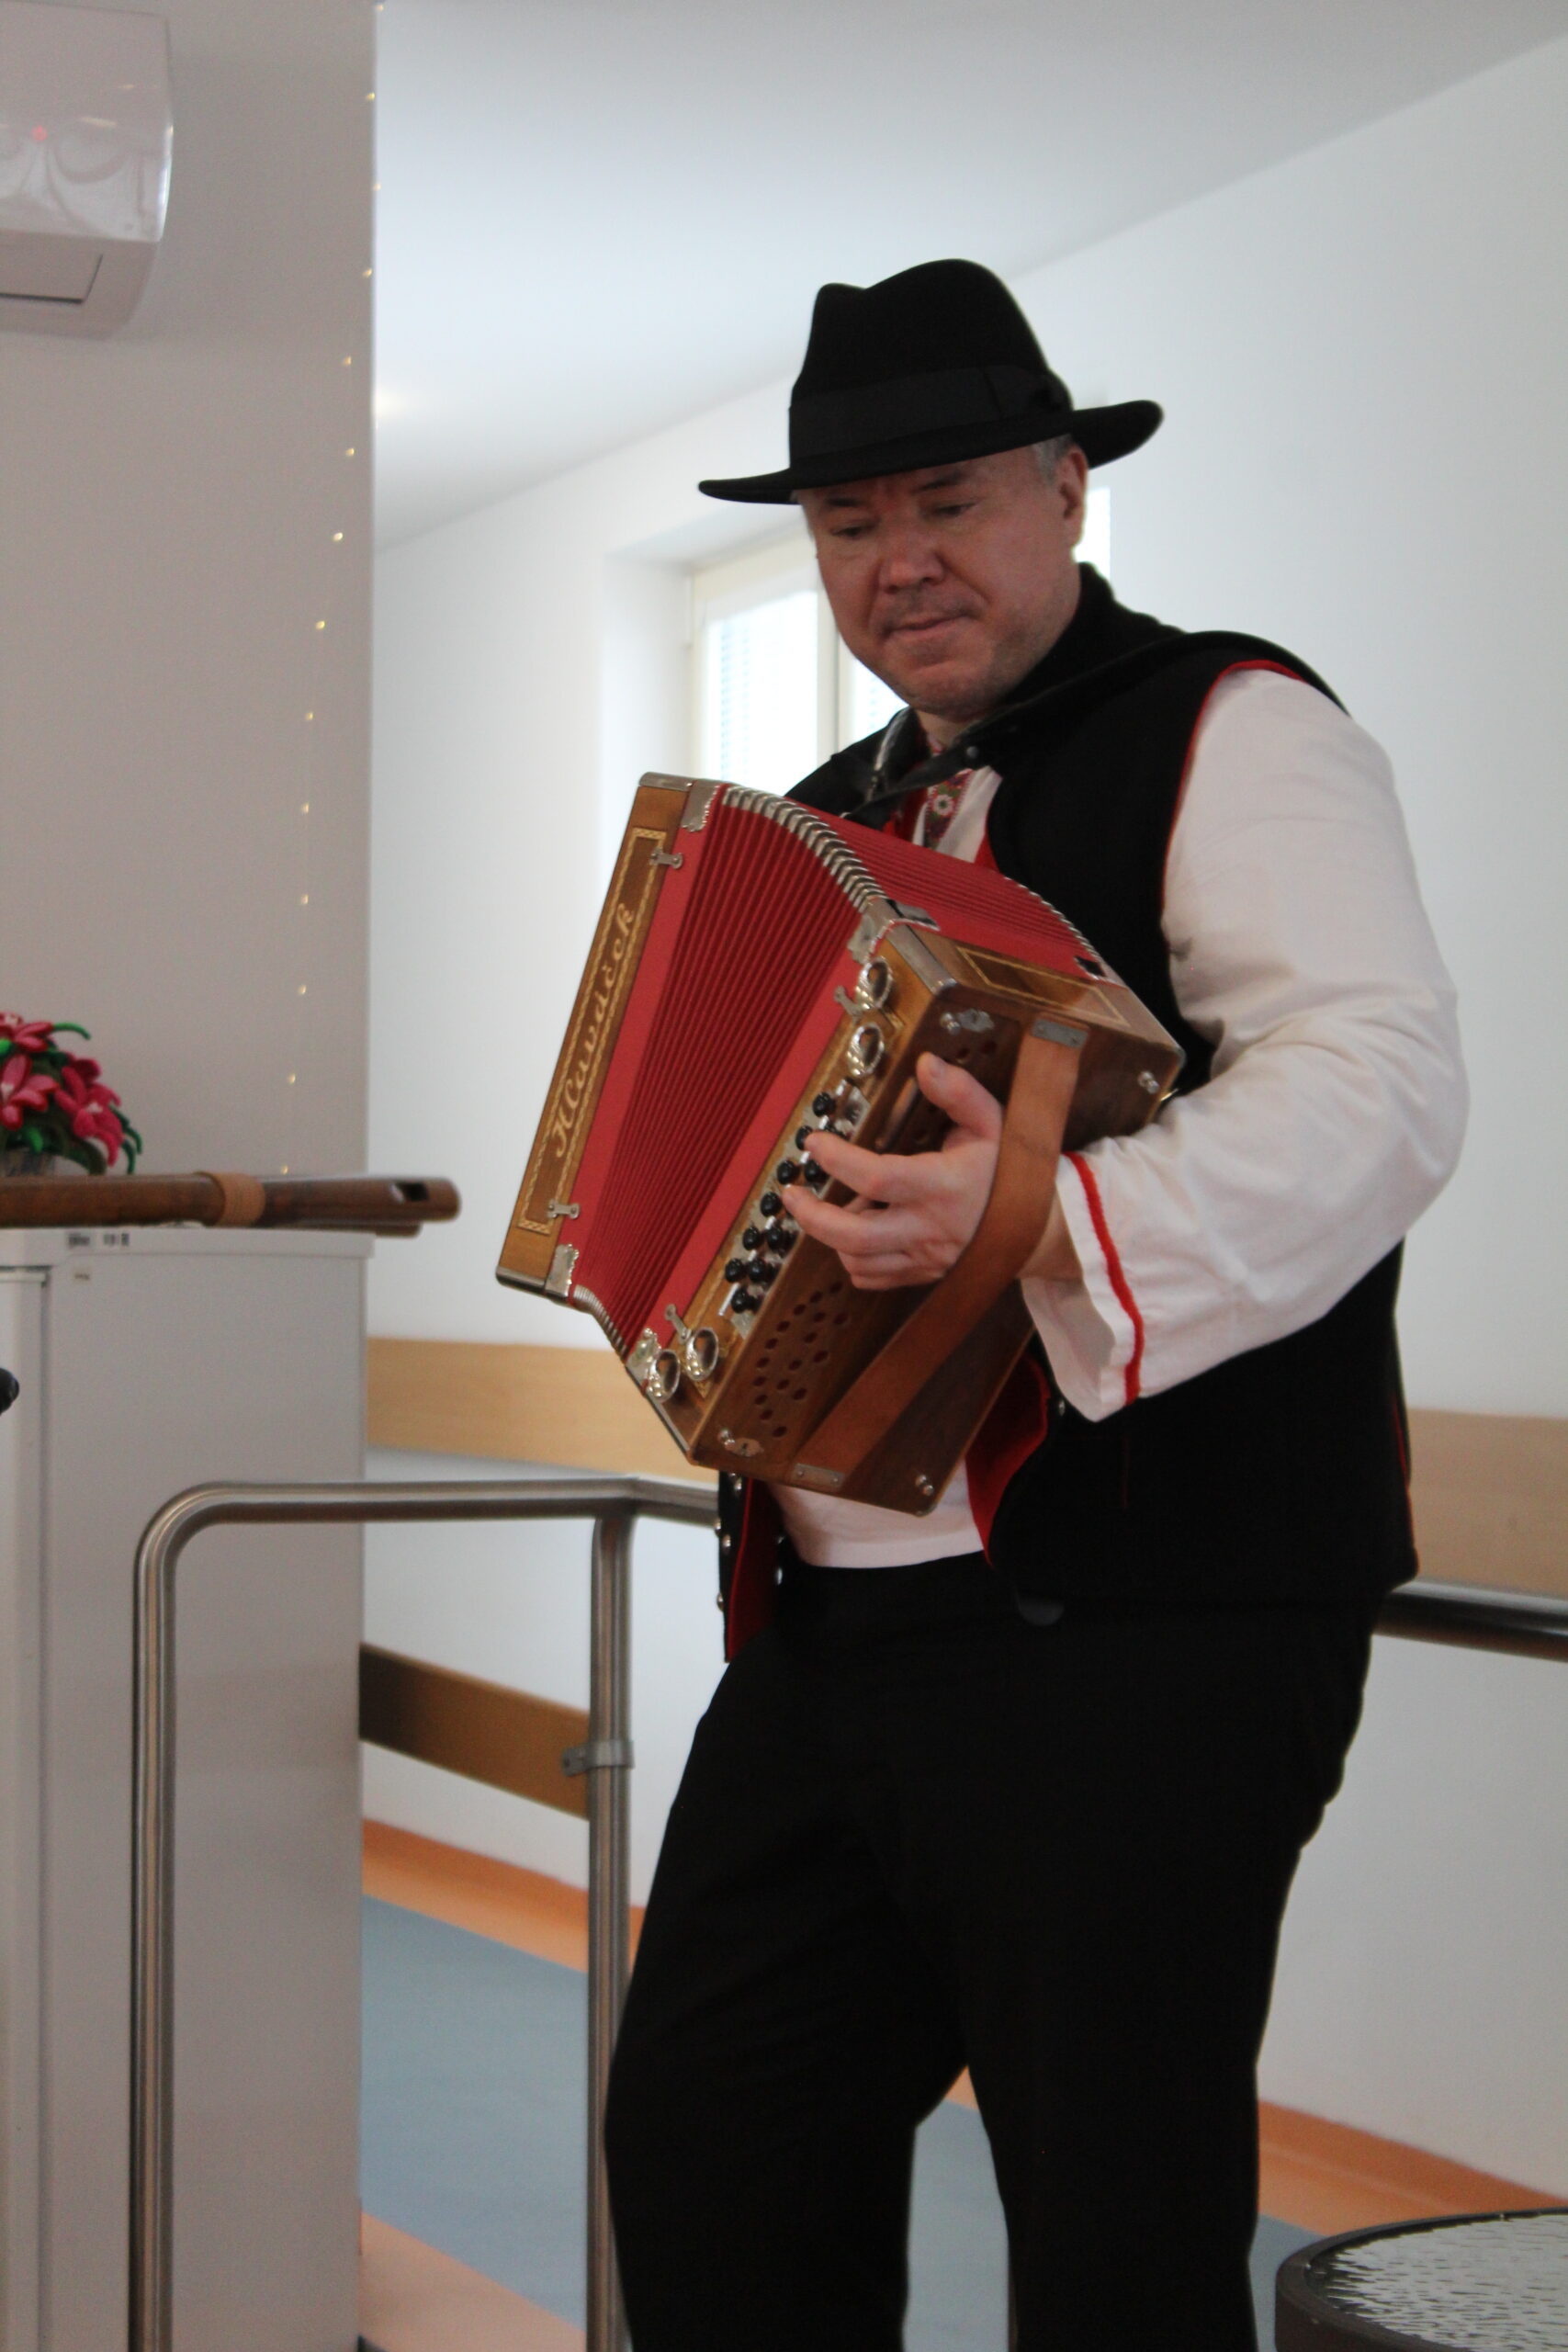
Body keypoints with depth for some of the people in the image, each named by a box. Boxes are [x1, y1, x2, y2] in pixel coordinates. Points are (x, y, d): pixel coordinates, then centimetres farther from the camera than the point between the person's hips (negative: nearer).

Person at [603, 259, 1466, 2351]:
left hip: (1140, 1642, -8)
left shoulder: (1224, 731, -4)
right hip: (829, 1628, 8)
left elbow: (1381, 1084, -21)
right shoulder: (839, 815, 21)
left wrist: (1055, 1221, -34)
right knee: (708, 2142, 11)